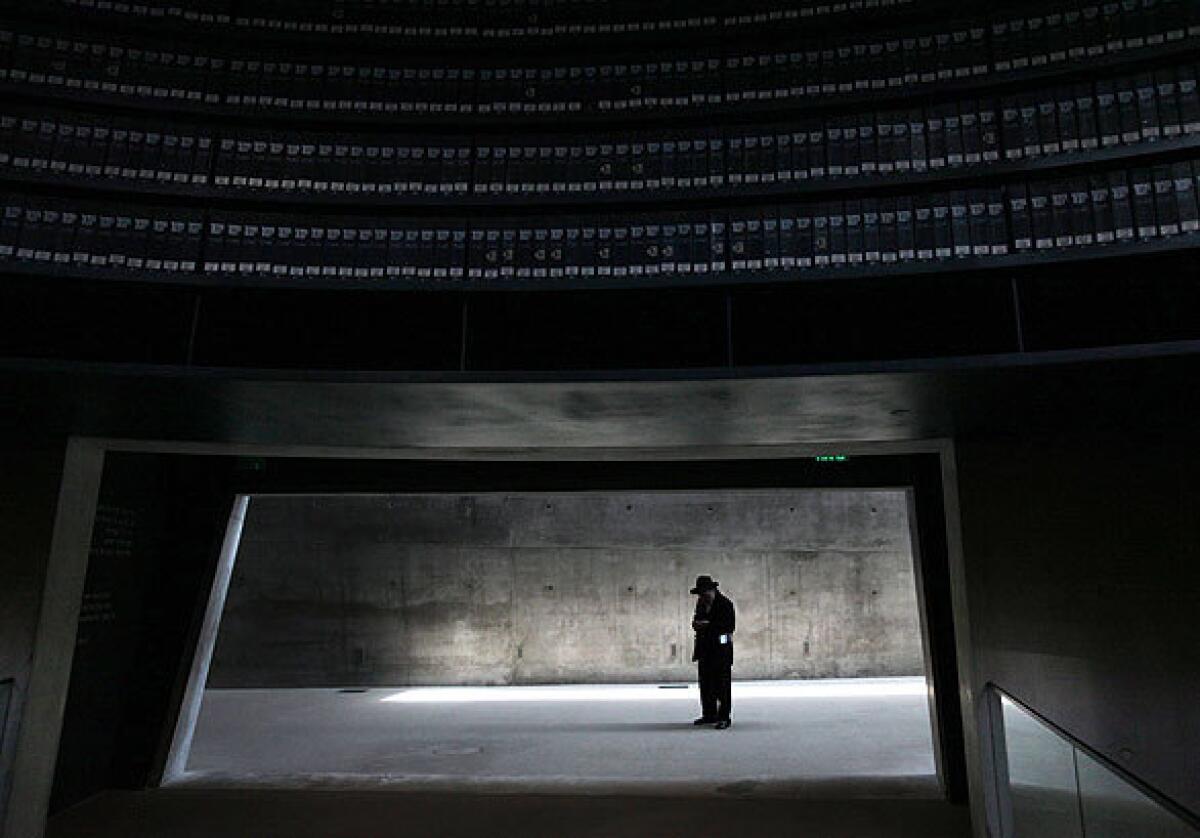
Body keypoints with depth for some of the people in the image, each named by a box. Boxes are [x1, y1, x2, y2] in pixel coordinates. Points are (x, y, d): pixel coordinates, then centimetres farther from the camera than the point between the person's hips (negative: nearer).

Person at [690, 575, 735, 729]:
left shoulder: (725, 604, -8)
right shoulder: (700, 604, 14)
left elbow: (730, 625, -15)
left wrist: (708, 624, -20)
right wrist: (696, 623, -1)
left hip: (721, 648, -7)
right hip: (705, 648, 7)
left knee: (722, 684, -5)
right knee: (706, 683, 11)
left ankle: (724, 718, 0)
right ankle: (709, 715, 21)